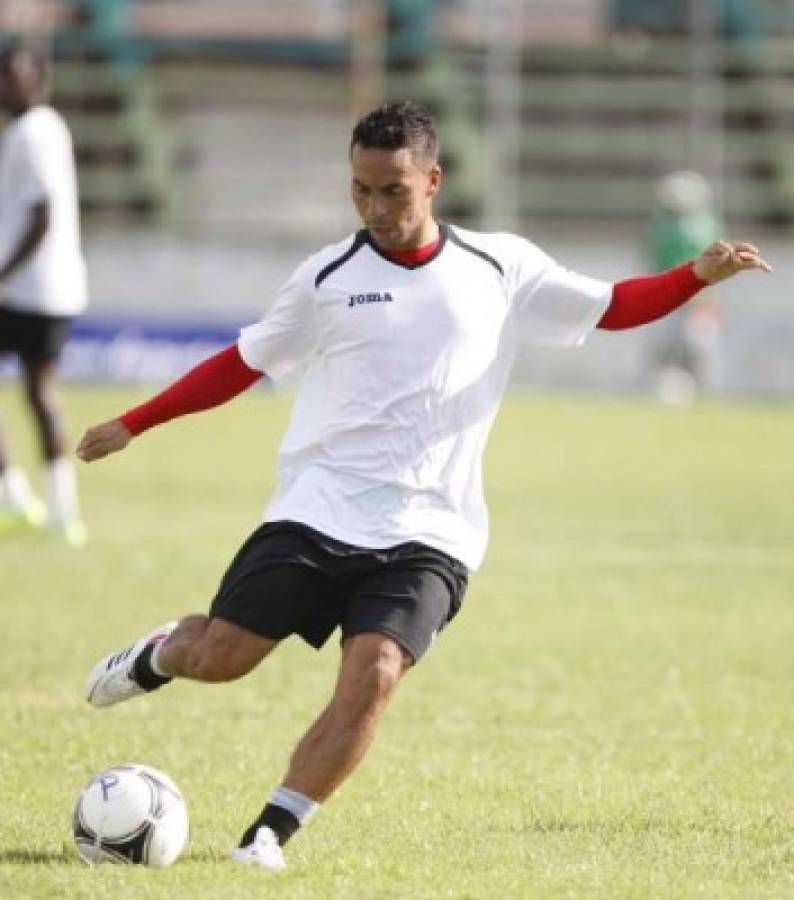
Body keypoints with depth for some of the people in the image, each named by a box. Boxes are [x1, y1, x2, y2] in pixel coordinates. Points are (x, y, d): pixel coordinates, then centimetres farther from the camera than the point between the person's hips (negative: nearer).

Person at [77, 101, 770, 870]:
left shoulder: (501, 269, 7)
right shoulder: (327, 279, 5)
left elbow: (610, 307, 14)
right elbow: (244, 364, 14)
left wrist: (699, 274, -2)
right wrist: (132, 425, 14)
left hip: (428, 533, 0)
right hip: (319, 509, 0)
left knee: (374, 674, -21)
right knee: (219, 658, -4)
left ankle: (270, 834, -11)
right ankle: (159, 654, 33)